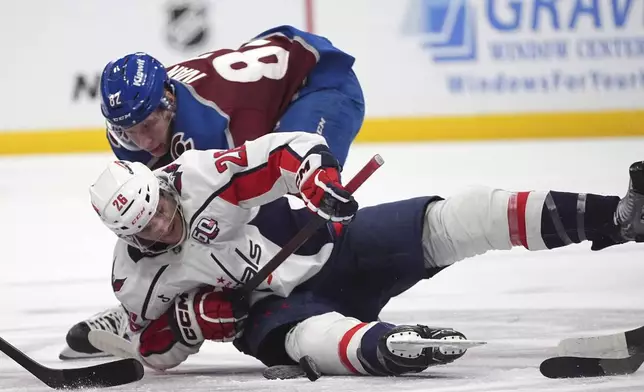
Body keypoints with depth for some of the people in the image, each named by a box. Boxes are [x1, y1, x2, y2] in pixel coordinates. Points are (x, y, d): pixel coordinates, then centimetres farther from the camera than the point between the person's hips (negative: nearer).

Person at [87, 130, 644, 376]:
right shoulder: (138, 277, -7)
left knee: (443, 225, -18)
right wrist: (191, 320, -16)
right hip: (274, 306, 0)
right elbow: (156, 351, 4)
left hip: (329, 247, 0)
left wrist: (322, 183, -30)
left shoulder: (204, 172, -16)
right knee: (310, 339, -38)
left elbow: (297, 148, -11)